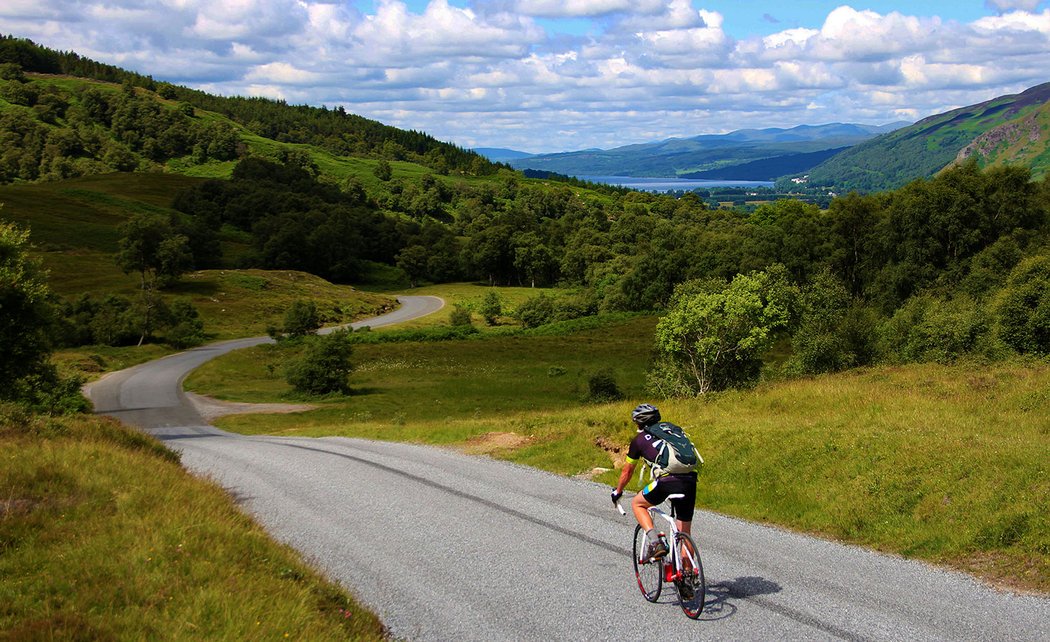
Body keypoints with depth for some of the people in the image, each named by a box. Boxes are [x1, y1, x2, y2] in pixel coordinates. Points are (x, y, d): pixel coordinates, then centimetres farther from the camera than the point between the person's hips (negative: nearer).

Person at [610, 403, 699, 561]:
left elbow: (627, 471, 28)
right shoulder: (675, 429, 27)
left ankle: (655, 542, 3)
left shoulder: (639, 439, 17)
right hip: (690, 480, 4)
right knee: (685, 532, 17)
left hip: (667, 481, -4)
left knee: (637, 504, 21)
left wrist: (617, 492, 44)